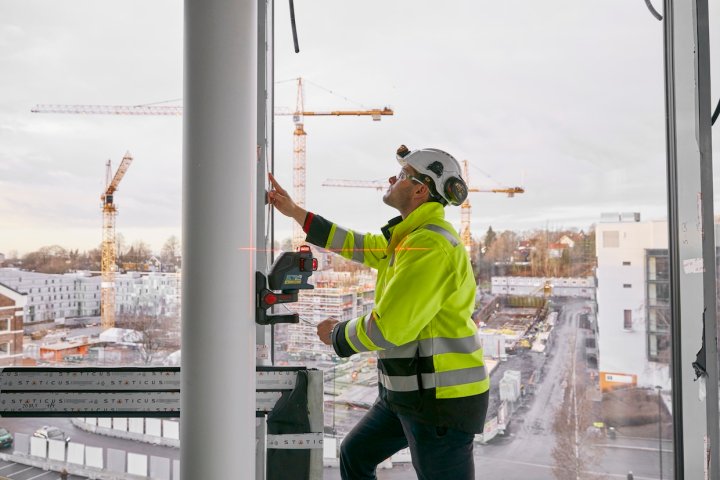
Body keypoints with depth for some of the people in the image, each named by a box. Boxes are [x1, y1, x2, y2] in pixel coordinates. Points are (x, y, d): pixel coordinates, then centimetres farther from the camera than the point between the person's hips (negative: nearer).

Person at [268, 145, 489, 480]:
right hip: (411, 391, 10)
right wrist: (294, 211, 21)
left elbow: (388, 328, -26)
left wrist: (337, 335, -6)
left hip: (442, 399, -10)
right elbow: (357, 245, 18)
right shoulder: (411, 236, 10)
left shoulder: (429, 245, -23)